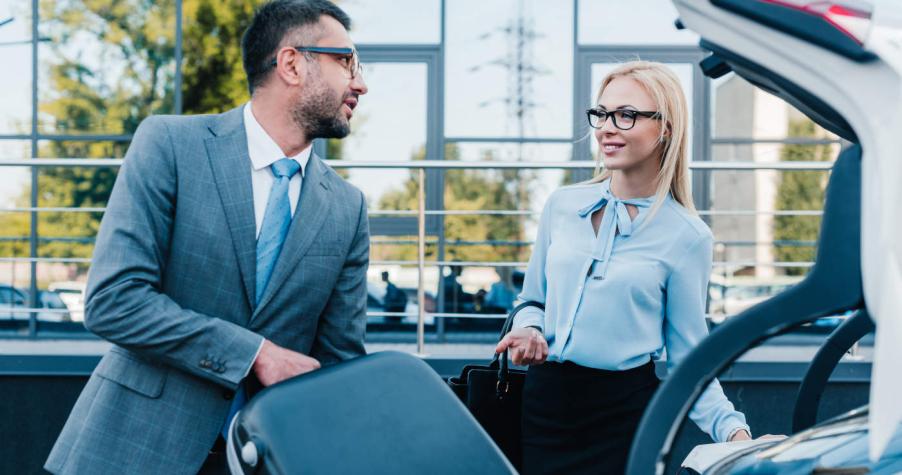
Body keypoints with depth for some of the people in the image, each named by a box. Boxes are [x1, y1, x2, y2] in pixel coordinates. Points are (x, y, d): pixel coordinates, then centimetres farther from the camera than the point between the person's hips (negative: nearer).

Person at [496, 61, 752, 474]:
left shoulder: (686, 237, -5)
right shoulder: (562, 205, 5)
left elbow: (687, 359, -3)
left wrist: (732, 428, -17)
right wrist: (528, 331, -6)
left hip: (626, 411, -3)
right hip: (543, 404, 3)